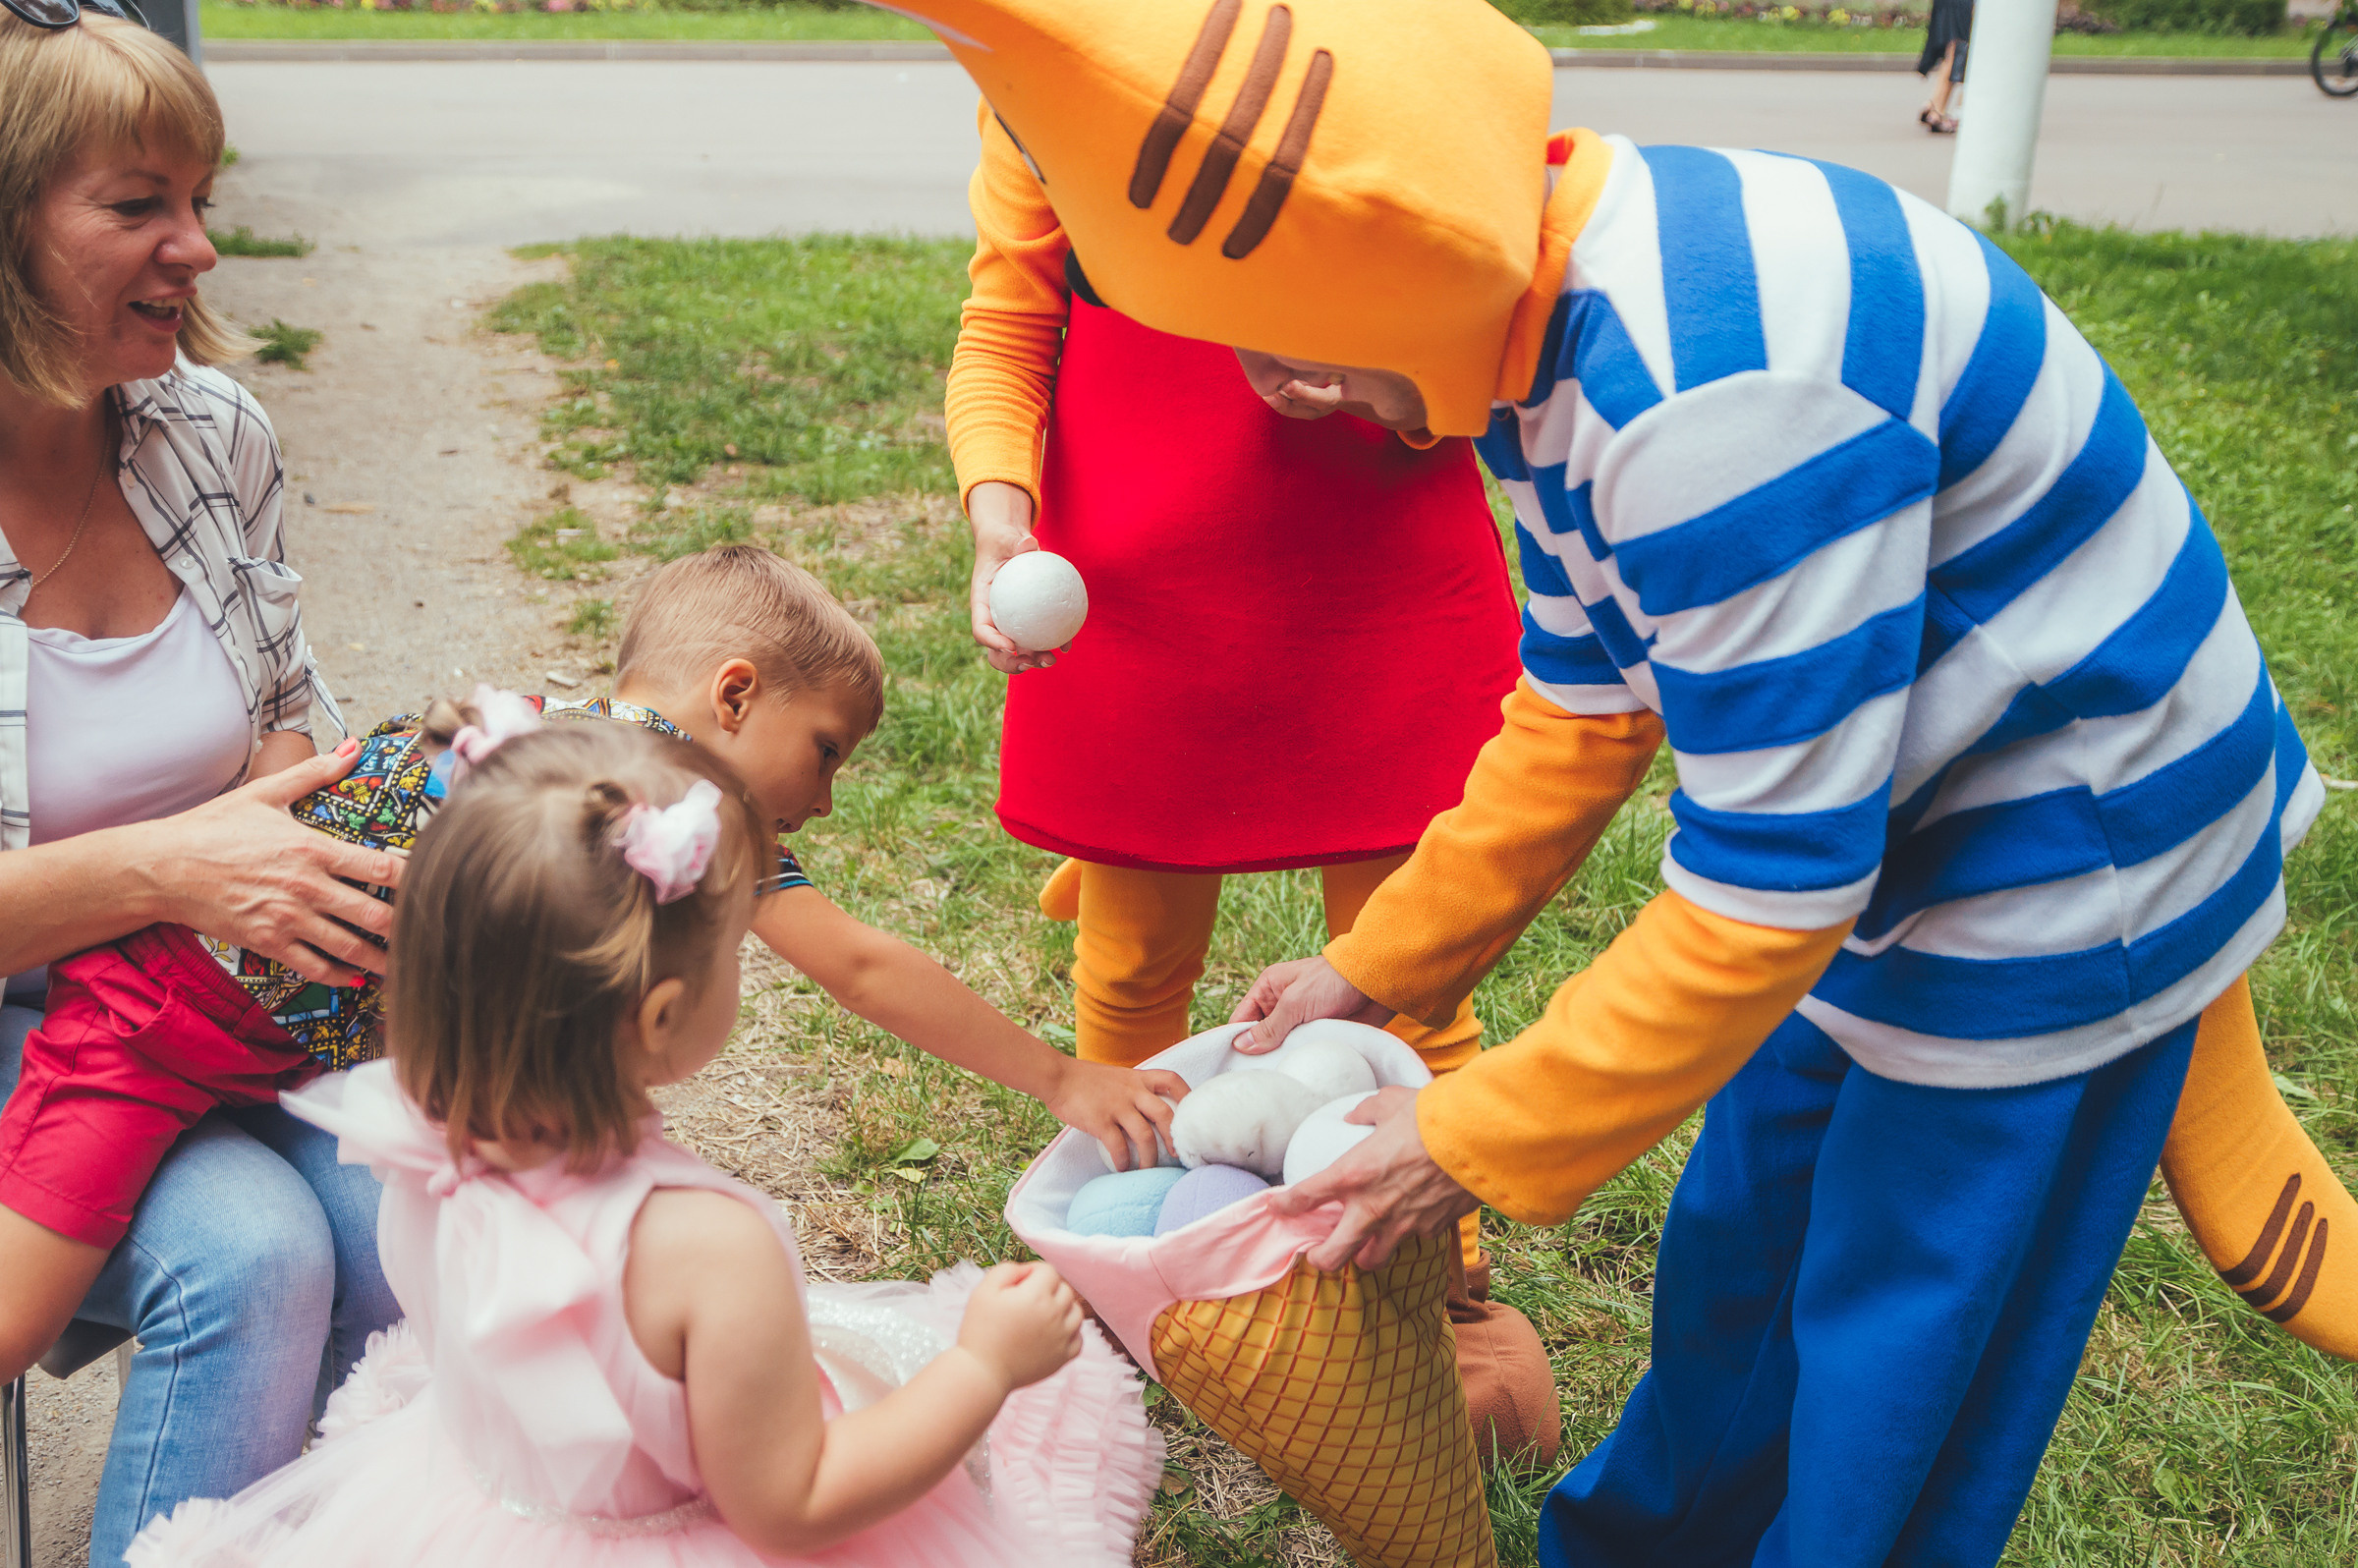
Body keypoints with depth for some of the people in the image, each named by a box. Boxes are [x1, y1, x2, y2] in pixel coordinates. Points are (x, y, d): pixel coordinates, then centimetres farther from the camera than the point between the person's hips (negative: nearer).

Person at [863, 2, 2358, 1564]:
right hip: (1911, 836, 9)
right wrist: (1381, 965, 9)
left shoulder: (1716, 388, -35)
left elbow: (1770, 886, -29)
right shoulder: (1554, 322, -3)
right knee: (1734, 1248, 22)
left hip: (2074, 877, -9)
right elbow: (1586, 708, 8)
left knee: (1890, 1379, 7)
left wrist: (1474, 1143, -17)